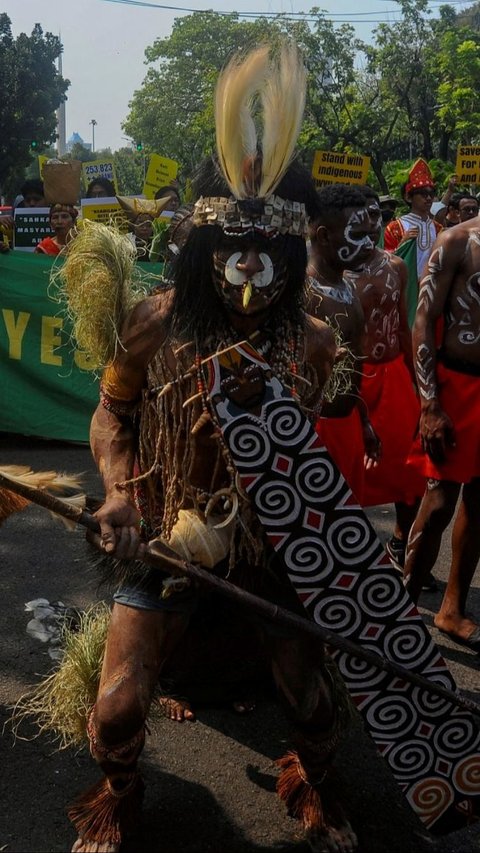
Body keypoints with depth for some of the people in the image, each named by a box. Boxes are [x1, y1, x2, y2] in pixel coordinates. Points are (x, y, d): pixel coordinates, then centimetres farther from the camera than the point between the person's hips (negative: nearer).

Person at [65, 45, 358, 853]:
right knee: (117, 707, -4)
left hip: (272, 538, 1)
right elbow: (111, 416, 2)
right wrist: (120, 492, -15)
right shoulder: (157, 323, -12)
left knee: (323, 703, 5)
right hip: (169, 535, -1)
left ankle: (308, 783, 43)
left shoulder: (311, 344, -9)